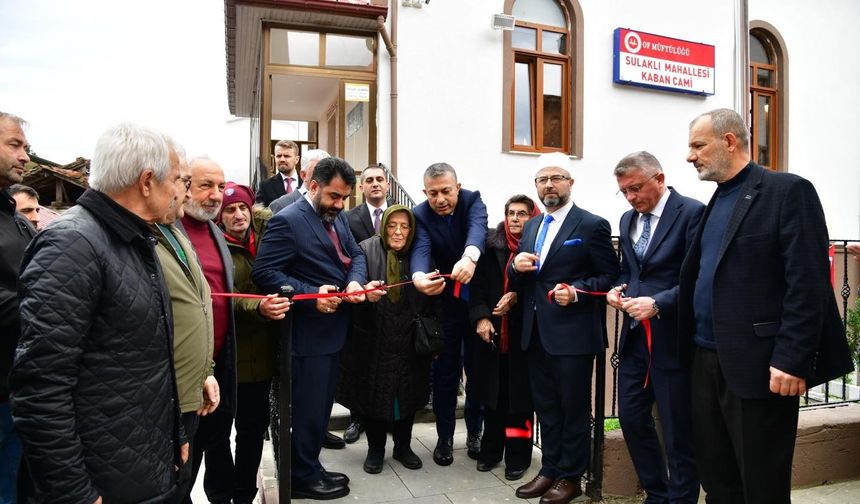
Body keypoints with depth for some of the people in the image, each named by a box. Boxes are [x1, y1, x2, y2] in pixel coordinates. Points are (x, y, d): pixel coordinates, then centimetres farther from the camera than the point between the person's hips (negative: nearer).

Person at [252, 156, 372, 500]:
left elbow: (356, 255, 12)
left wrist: (356, 281, -11)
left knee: (321, 407, 19)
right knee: (309, 409, 6)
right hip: (309, 334, -8)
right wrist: (311, 295, -26)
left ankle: (311, 468, 36)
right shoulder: (287, 220, -16)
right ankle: (303, 478, 25)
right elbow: (263, 272, -21)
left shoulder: (337, 217, 9)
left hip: (334, 330, 8)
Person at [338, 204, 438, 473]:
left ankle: (403, 446, 34)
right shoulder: (367, 249, -6)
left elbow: (432, 301, 3)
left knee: (407, 395, 14)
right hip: (373, 342, -2)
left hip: (408, 344, 2)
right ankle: (375, 449, 30)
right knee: (373, 395, 10)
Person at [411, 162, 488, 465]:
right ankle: (444, 437, 21)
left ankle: (474, 432, 29)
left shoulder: (473, 200, -14)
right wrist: (419, 276, -55)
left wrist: (470, 257, -58)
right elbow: (420, 249, -32)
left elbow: (478, 228, -35)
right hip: (444, 302, 0)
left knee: (477, 369, 11)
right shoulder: (421, 215, -14)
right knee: (445, 372, 5)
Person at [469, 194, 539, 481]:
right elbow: (479, 285, 1)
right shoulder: (492, 245, 6)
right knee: (493, 391, 11)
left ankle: (518, 456, 18)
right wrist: (481, 317, -11)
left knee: (520, 393, 5)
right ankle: (491, 450, 25)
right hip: (493, 328, 3)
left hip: (525, 331, -2)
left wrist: (517, 296, -17)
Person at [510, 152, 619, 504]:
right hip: (536, 333, 7)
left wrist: (576, 291, -23)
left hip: (573, 333, -6)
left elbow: (609, 276, -8)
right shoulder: (532, 227, 13)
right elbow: (518, 280, 15)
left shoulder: (592, 225, -7)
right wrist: (516, 266, -8)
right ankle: (550, 470, 32)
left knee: (573, 408, 8)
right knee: (546, 406, 17)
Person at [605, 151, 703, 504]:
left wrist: (658, 303, -24)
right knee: (631, 418, 14)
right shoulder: (627, 219, 12)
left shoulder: (692, 213, -10)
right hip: (635, 335, 7)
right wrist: (617, 289, 1)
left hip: (672, 337, -7)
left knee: (678, 430, 6)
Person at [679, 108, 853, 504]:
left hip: (758, 365, -7)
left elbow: (808, 284, -16)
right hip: (707, 361, 8)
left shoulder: (788, 191, -8)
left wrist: (791, 359, -20)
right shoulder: (716, 202, 16)